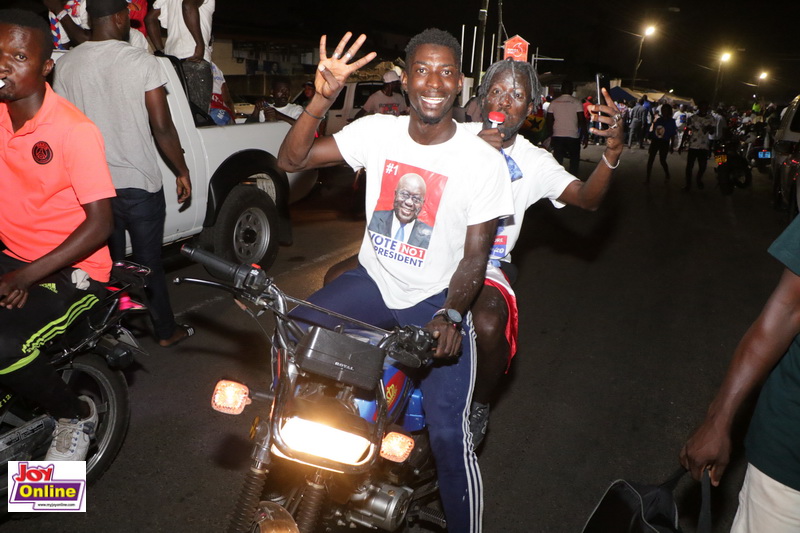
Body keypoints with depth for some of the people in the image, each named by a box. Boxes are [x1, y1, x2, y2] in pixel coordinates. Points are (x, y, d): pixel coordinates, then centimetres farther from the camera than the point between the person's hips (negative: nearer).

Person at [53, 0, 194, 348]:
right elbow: (162, 128, -11)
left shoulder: (66, 65, 1)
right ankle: (165, 331, 22)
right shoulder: (141, 62, -11)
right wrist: (182, 171, 1)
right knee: (149, 263, 9)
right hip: (139, 183, -3)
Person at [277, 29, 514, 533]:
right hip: (372, 280, 3)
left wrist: (451, 313, -25)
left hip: (436, 300, -3)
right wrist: (323, 97, -21)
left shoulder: (484, 162, -11)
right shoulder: (378, 131, -4)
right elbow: (291, 159, -6)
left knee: (449, 435, -14)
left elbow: (475, 255, -9)